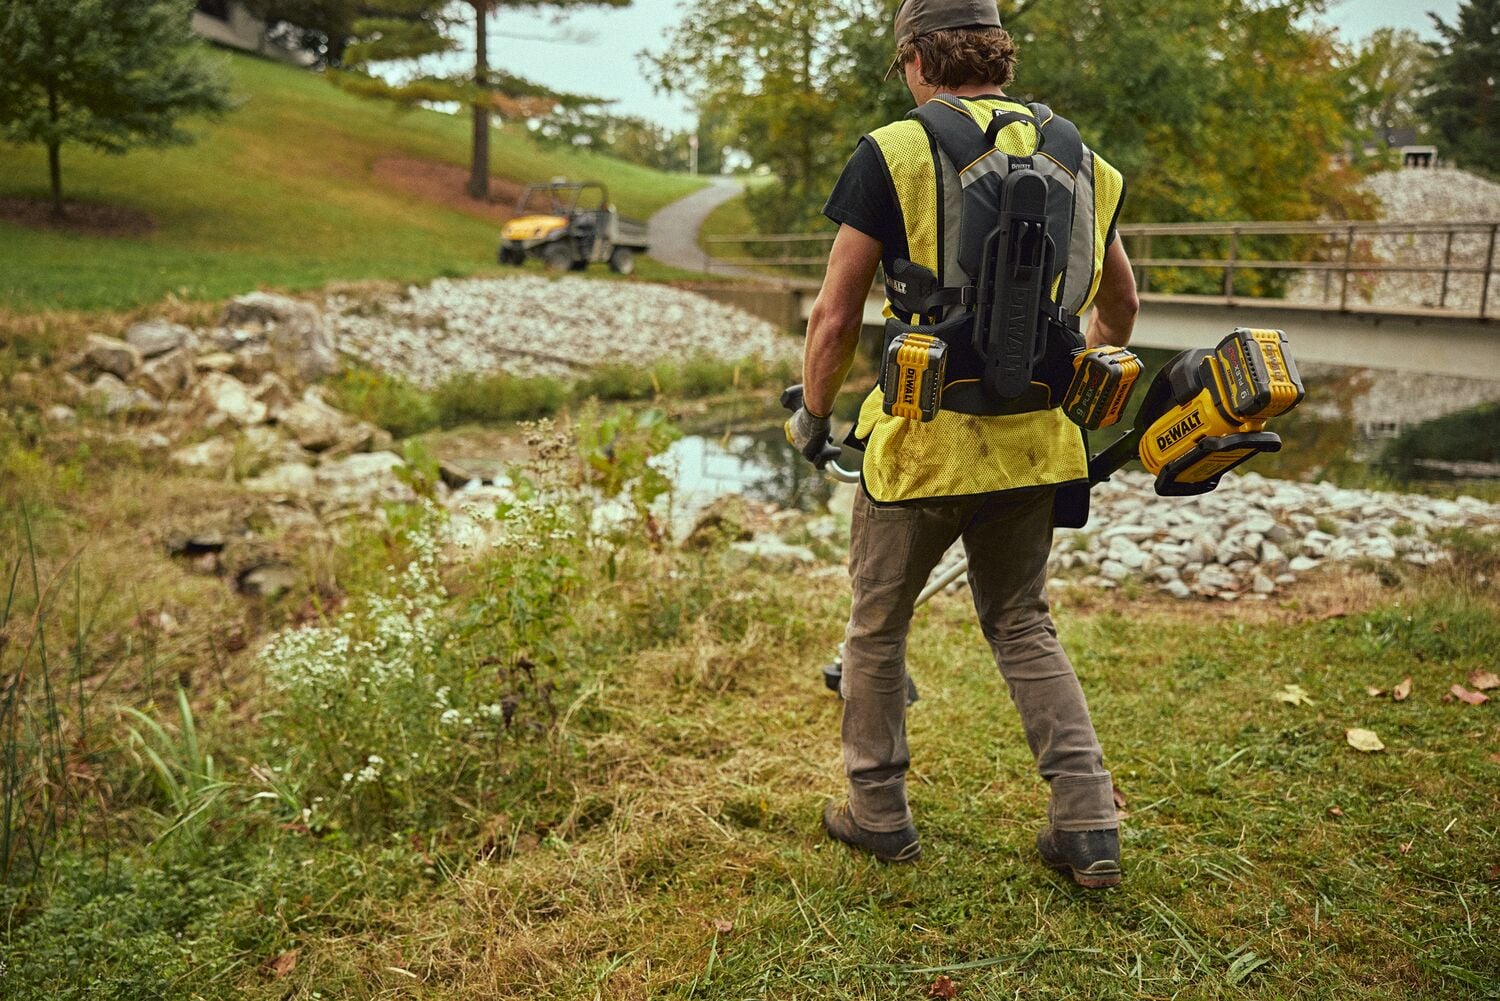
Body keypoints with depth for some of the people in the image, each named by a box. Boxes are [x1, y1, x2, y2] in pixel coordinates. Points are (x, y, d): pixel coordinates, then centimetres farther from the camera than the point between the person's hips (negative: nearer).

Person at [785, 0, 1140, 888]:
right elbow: (1121, 306, 19)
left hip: (922, 439, -5)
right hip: (1032, 443, 5)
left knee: (878, 625, 15)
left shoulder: (894, 153, -8)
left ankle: (878, 812, 28)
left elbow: (835, 319, -9)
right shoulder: (1076, 157, 7)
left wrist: (813, 417, 8)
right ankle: (1090, 824, 16)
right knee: (1023, 625, 20)